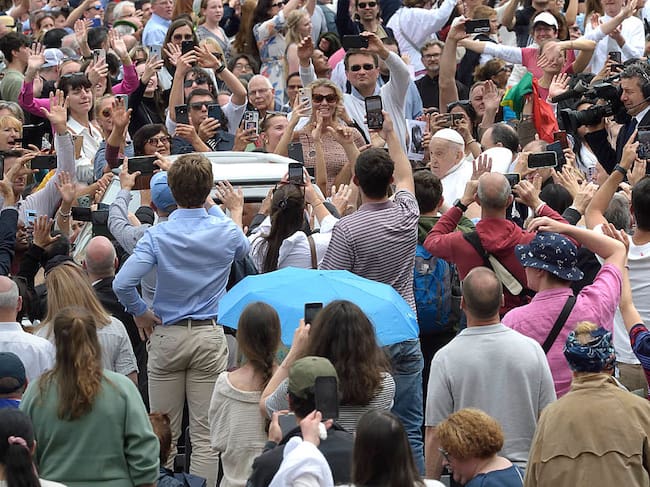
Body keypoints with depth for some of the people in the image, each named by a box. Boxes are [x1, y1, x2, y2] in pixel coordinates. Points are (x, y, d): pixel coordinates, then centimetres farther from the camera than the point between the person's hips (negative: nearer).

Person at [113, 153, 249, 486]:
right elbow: (243, 250, 22)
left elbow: (122, 284, -19)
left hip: (167, 337, -1)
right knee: (205, 435, 3)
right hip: (210, 337, 1)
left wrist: (140, 312, -1)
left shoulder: (157, 235, -10)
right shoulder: (226, 233, -5)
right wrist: (213, 208, 27)